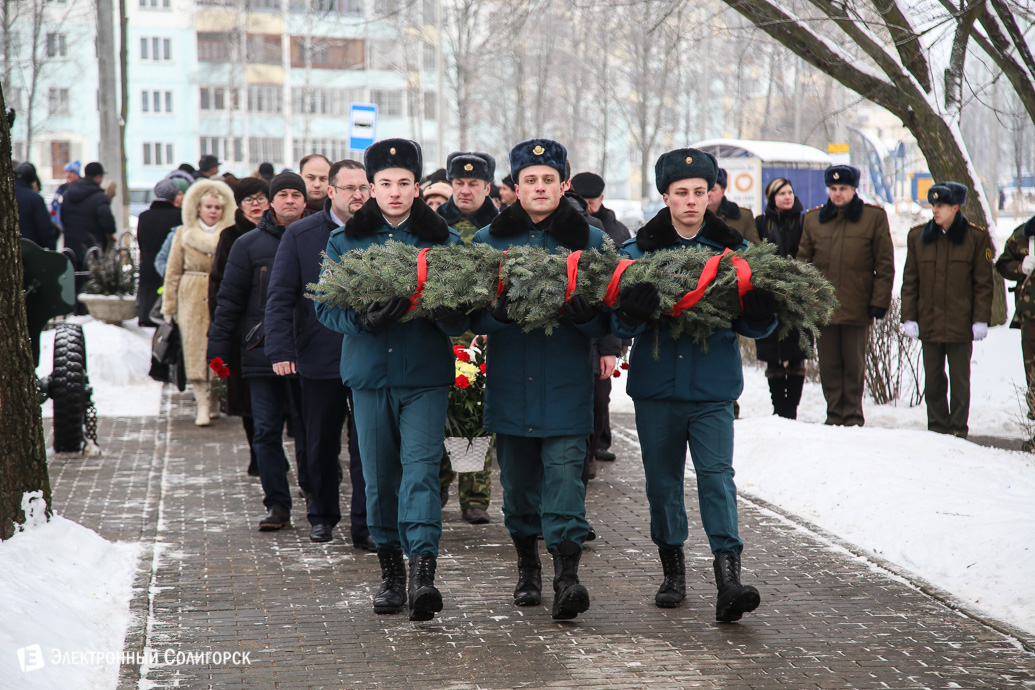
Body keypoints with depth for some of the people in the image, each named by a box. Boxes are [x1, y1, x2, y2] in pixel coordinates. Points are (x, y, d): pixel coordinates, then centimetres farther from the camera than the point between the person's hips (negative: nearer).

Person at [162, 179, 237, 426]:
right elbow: (173, 271, 10)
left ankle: (214, 400, 12)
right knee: (195, 349, -7)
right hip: (192, 299, 0)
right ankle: (203, 404, -9)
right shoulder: (183, 234, 9)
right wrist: (169, 305, 6)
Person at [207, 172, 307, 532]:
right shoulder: (249, 244, 6)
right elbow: (230, 299, 7)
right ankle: (277, 505, 6)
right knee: (267, 431, -1)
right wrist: (218, 348, 1)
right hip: (263, 351, 0)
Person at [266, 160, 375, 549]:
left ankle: (365, 526, 2)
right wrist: (280, 350, -9)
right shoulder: (301, 235, 1)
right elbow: (280, 297, 0)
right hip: (319, 357, 1)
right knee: (321, 444, 14)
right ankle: (322, 514, 31)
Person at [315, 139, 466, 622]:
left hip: (426, 375, -2)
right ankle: (390, 569, 22)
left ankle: (423, 571, -23)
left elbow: (464, 313, 4)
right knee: (379, 477, 8)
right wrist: (364, 320, -18)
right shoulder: (344, 242, 8)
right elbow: (326, 306, 3)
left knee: (420, 468, -15)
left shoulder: (444, 241, 5)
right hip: (369, 372, 2)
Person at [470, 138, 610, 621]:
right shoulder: (488, 240, 7)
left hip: (567, 386, -2)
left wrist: (583, 313, -18)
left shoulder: (590, 240, 5)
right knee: (518, 480, 11)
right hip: (510, 383, 2)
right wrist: (499, 313, -18)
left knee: (564, 476, -13)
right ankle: (527, 568, 28)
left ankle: (567, 578, -18)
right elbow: (474, 317, 4)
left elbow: (606, 322, 5)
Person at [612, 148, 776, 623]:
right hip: (656, 387, 1)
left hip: (713, 389, -1)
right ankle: (673, 570, 25)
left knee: (717, 476, -11)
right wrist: (632, 312, -25)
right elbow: (620, 326, -2)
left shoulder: (733, 250, 5)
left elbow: (751, 327, 7)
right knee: (663, 480, 10)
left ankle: (728, 578, -16)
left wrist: (760, 312, -17)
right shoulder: (638, 251, 3)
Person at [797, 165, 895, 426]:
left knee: (854, 364, 4)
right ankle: (834, 414, 14)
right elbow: (803, 260, 11)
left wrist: (879, 301, -4)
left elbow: (885, 265, 2)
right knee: (829, 365, 5)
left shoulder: (874, 217, 2)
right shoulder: (813, 219, 9)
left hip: (857, 306, -2)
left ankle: (853, 415, 12)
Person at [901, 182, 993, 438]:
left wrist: (981, 320, -5)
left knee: (960, 380, 3)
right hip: (929, 323, 3)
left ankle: (958, 429, 12)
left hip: (960, 325, -2)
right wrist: (909, 317, 0)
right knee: (932, 379, 8)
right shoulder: (918, 236, 5)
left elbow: (983, 284, 0)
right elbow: (909, 281, 7)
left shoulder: (976, 238, -2)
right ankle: (937, 428, 17)